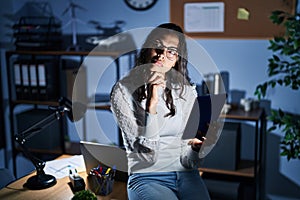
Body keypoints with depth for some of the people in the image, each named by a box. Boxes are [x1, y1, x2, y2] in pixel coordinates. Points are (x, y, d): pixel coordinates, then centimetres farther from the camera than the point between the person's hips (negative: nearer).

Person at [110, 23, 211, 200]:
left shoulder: (187, 91, 9)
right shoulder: (123, 90, -3)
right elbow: (144, 148, -10)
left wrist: (194, 146, -15)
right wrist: (152, 103, -19)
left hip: (185, 174, 4)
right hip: (147, 177, -3)